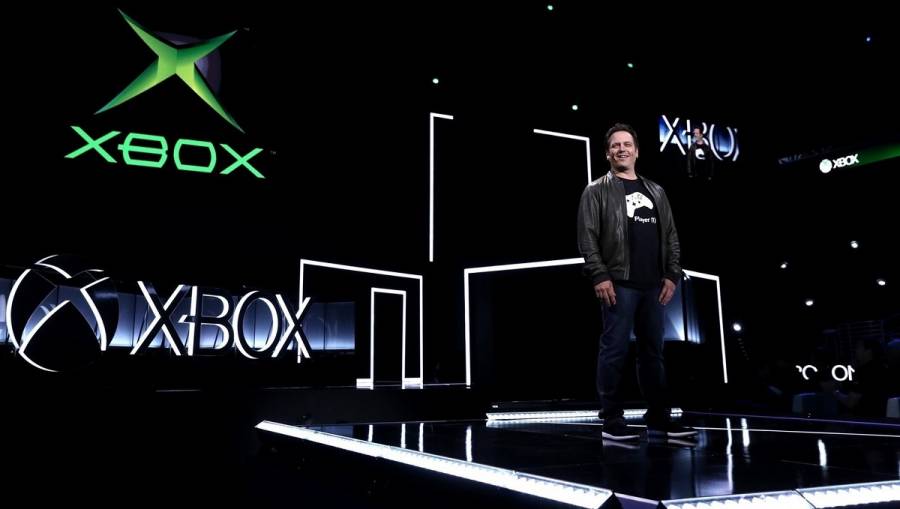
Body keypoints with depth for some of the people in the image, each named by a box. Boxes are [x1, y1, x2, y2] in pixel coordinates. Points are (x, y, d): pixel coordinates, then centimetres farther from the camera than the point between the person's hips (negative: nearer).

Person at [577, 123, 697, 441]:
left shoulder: (655, 191, 20)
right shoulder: (597, 191, 4)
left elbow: (671, 236, 17)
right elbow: (587, 237, -5)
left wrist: (672, 274, 6)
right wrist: (599, 275, -14)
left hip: (653, 285, 5)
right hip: (619, 283, -5)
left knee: (652, 352, 9)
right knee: (614, 351, -5)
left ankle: (658, 419, 17)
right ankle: (612, 422, 2)